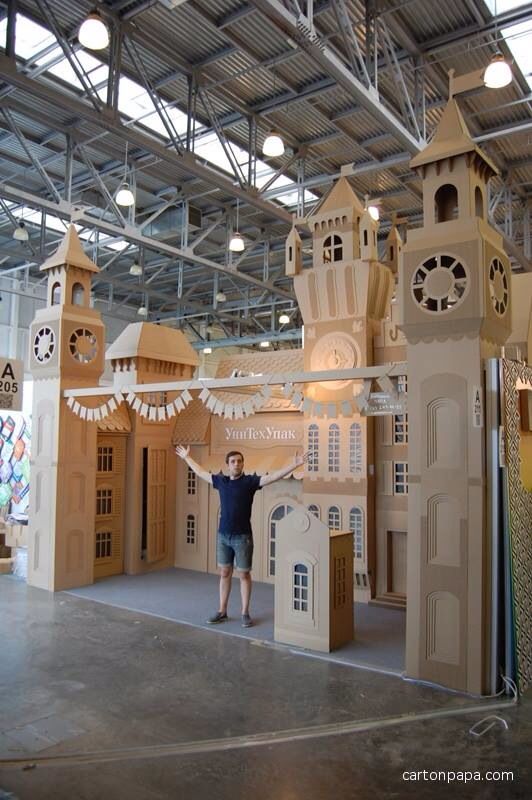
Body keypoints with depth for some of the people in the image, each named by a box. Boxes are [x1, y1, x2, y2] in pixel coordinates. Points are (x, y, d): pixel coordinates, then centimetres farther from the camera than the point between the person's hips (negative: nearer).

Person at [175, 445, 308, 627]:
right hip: (223, 536, 4)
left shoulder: (250, 481, -9)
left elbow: (273, 476, -21)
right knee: (224, 573, 13)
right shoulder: (221, 481, 3)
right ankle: (222, 611, 23)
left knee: (244, 574, 6)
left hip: (242, 537, -4)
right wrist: (186, 458, 29)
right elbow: (201, 472, 19)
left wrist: (294, 465, -32)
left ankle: (245, 613, 16)